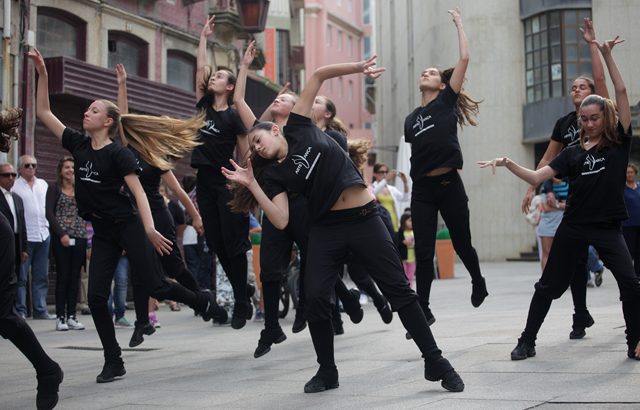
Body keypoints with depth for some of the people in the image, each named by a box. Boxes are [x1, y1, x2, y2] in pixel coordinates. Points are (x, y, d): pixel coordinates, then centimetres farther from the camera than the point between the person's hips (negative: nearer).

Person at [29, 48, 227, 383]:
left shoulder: (119, 153, -11)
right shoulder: (78, 145, 5)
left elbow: (138, 192, -17)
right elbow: (43, 112, 7)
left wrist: (150, 229, -29)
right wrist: (42, 74, -1)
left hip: (128, 227, -6)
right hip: (102, 233, 6)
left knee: (152, 287, -5)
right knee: (96, 297, -3)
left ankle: (202, 301, 23)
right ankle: (113, 362, 7)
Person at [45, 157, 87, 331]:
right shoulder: (54, 189, 3)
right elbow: (49, 213, -6)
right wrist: (62, 234, -13)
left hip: (79, 237, 4)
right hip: (61, 238, -3)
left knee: (75, 277, 5)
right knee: (63, 276, -3)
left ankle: (71, 316, 11)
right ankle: (60, 317, 1)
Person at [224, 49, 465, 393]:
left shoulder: (298, 129, 3)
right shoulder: (274, 175, 3)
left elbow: (318, 76, 0)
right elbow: (281, 221, -12)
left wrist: (358, 68, -10)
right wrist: (251, 184, -12)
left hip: (364, 220, -2)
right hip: (326, 229, 2)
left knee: (399, 291, -2)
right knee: (315, 298, -8)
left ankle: (436, 363, 4)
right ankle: (327, 371, 12)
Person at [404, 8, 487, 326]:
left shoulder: (446, 102, 1)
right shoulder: (411, 119, 13)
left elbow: (464, 59, -4)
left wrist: (459, 25, 3)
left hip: (449, 185, -3)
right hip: (422, 189, 3)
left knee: (461, 243, 11)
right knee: (423, 253, 0)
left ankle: (478, 283, 38)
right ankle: (424, 310, 6)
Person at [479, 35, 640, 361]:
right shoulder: (573, 152, 6)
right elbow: (536, 177, 1)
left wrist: (607, 56, -9)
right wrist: (508, 164, -13)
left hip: (608, 227, -2)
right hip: (574, 227, 2)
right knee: (549, 285, 6)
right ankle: (527, 342, 17)